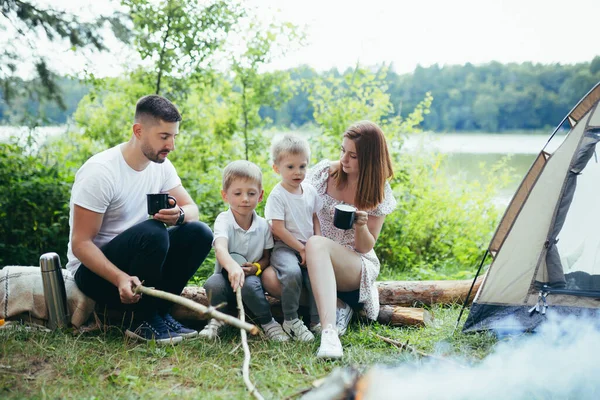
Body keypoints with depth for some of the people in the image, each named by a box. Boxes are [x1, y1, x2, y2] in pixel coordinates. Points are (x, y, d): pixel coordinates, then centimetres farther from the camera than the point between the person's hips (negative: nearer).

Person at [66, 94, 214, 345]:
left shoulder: (160, 165, 0)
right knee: (153, 232, -33)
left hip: (133, 262, 7)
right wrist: (120, 278, -37)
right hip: (93, 269, -7)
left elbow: (191, 208, -1)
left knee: (199, 233, -13)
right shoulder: (100, 171, -22)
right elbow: (80, 244, -22)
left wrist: (179, 215, -26)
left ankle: (158, 312, -7)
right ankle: (143, 321, -16)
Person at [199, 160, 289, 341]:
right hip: (227, 275, -1)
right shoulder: (224, 220, -12)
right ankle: (216, 319, -4)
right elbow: (220, 248, -33)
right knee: (212, 284, -34)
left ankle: (268, 323, -9)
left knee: (250, 285, -35)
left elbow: (267, 257, 9)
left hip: (252, 277, 1)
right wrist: (232, 267, -54)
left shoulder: (263, 225, -1)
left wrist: (257, 267, -15)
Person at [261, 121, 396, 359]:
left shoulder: (379, 193, -3)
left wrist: (361, 226, -23)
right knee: (270, 278, -30)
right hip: (310, 260, 3)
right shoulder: (324, 172, 0)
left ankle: (328, 331, -51)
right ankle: (335, 306, -14)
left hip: (356, 265, -3)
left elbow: (365, 247, -2)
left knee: (316, 243, -39)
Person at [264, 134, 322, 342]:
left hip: (309, 247, 5)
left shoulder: (310, 190, 10)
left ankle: (317, 320, -9)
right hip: (285, 247, -5)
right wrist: (302, 250, -14)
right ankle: (290, 320, -16)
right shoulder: (277, 195, -9)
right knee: (292, 272, -33)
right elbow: (278, 229, -13)